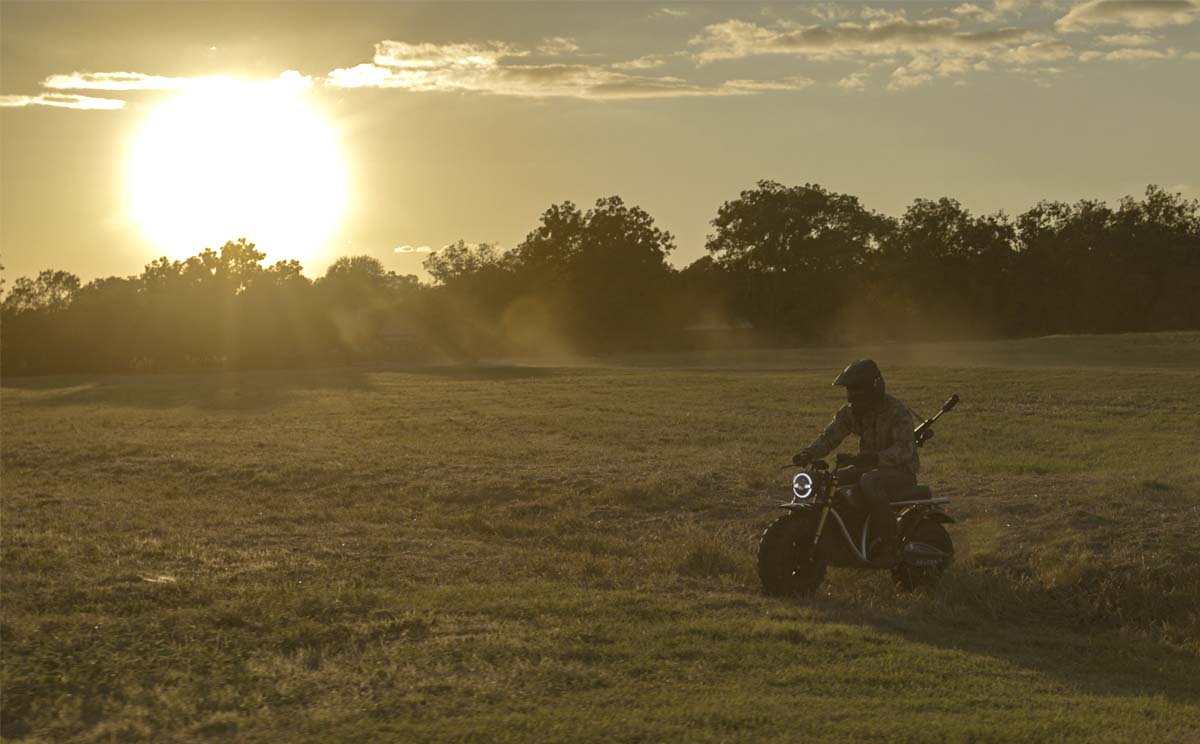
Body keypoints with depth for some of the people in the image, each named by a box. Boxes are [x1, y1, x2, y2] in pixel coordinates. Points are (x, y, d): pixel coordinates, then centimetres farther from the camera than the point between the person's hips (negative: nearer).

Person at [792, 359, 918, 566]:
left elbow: (904, 448, -27)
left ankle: (889, 544, -31)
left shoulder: (897, 412, -16)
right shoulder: (850, 411, 5)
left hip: (901, 473, -8)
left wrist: (876, 457, -44)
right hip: (871, 469, 8)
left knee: (869, 483, -39)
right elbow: (829, 436, -1)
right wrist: (807, 454, -21)